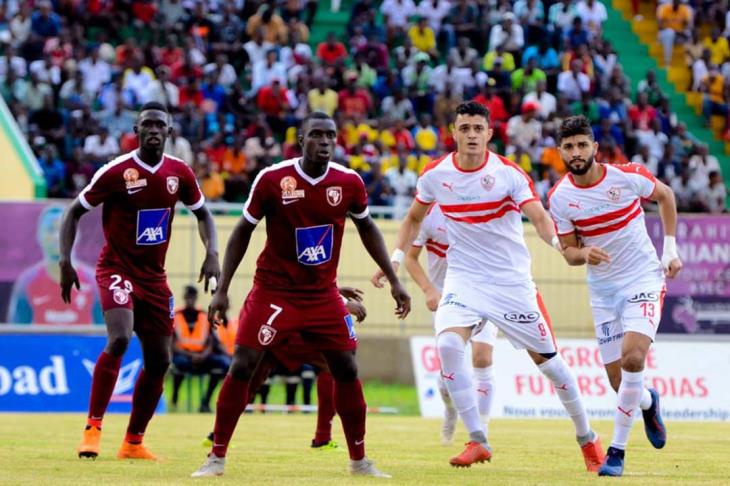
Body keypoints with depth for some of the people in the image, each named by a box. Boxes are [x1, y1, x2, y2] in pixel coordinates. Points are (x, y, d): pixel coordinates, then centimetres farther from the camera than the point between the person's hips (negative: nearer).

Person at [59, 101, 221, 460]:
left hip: (154, 276, 6)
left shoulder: (179, 173, 0)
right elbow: (74, 212, -6)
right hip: (117, 269, -6)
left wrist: (212, 253, -2)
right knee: (120, 338, -29)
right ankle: (92, 427, -21)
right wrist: (65, 261, -16)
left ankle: (133, 443, 21)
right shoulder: (116, 171, -13)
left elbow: (202, 214, 15)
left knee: (159, 361, 7)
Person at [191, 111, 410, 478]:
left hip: (323, 295, 3)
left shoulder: (349, 183, -7)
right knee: (241, 366, -10)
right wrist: (222, 289, -7)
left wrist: (393, 281, 10)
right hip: (274, 291, -3)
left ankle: (359, 461, 16)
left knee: (346, 370, 1)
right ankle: (217, 458, -1)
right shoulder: (272, 179, -15)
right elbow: (243, 232, -3)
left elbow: (366, 228, 12)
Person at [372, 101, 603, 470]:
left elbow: (539, 217, -22)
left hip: (512, 279, -2)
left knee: (544, 357, 3)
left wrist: (561, 241, -42)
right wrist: (395, 258, 6)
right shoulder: (435, 174, -2)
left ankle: (587, 439, 23)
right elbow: (414, 218, 16)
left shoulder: (508, 173, -12)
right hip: (463, 277, 2)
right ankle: (477, 442, -12)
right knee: (448, 344, -23)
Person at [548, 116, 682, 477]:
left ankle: (617, 450, -14)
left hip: (644, 278, -3)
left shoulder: (627, 176, -14)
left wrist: (670, 249, 2)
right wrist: (584, 254, -24)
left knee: (632, 358, -24)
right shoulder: (559, 198, -9)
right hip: (602, 288, 3)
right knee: (618, 379, 4)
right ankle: (648, 402, 42)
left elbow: (665, 196, 6)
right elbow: (569, 252, 1)